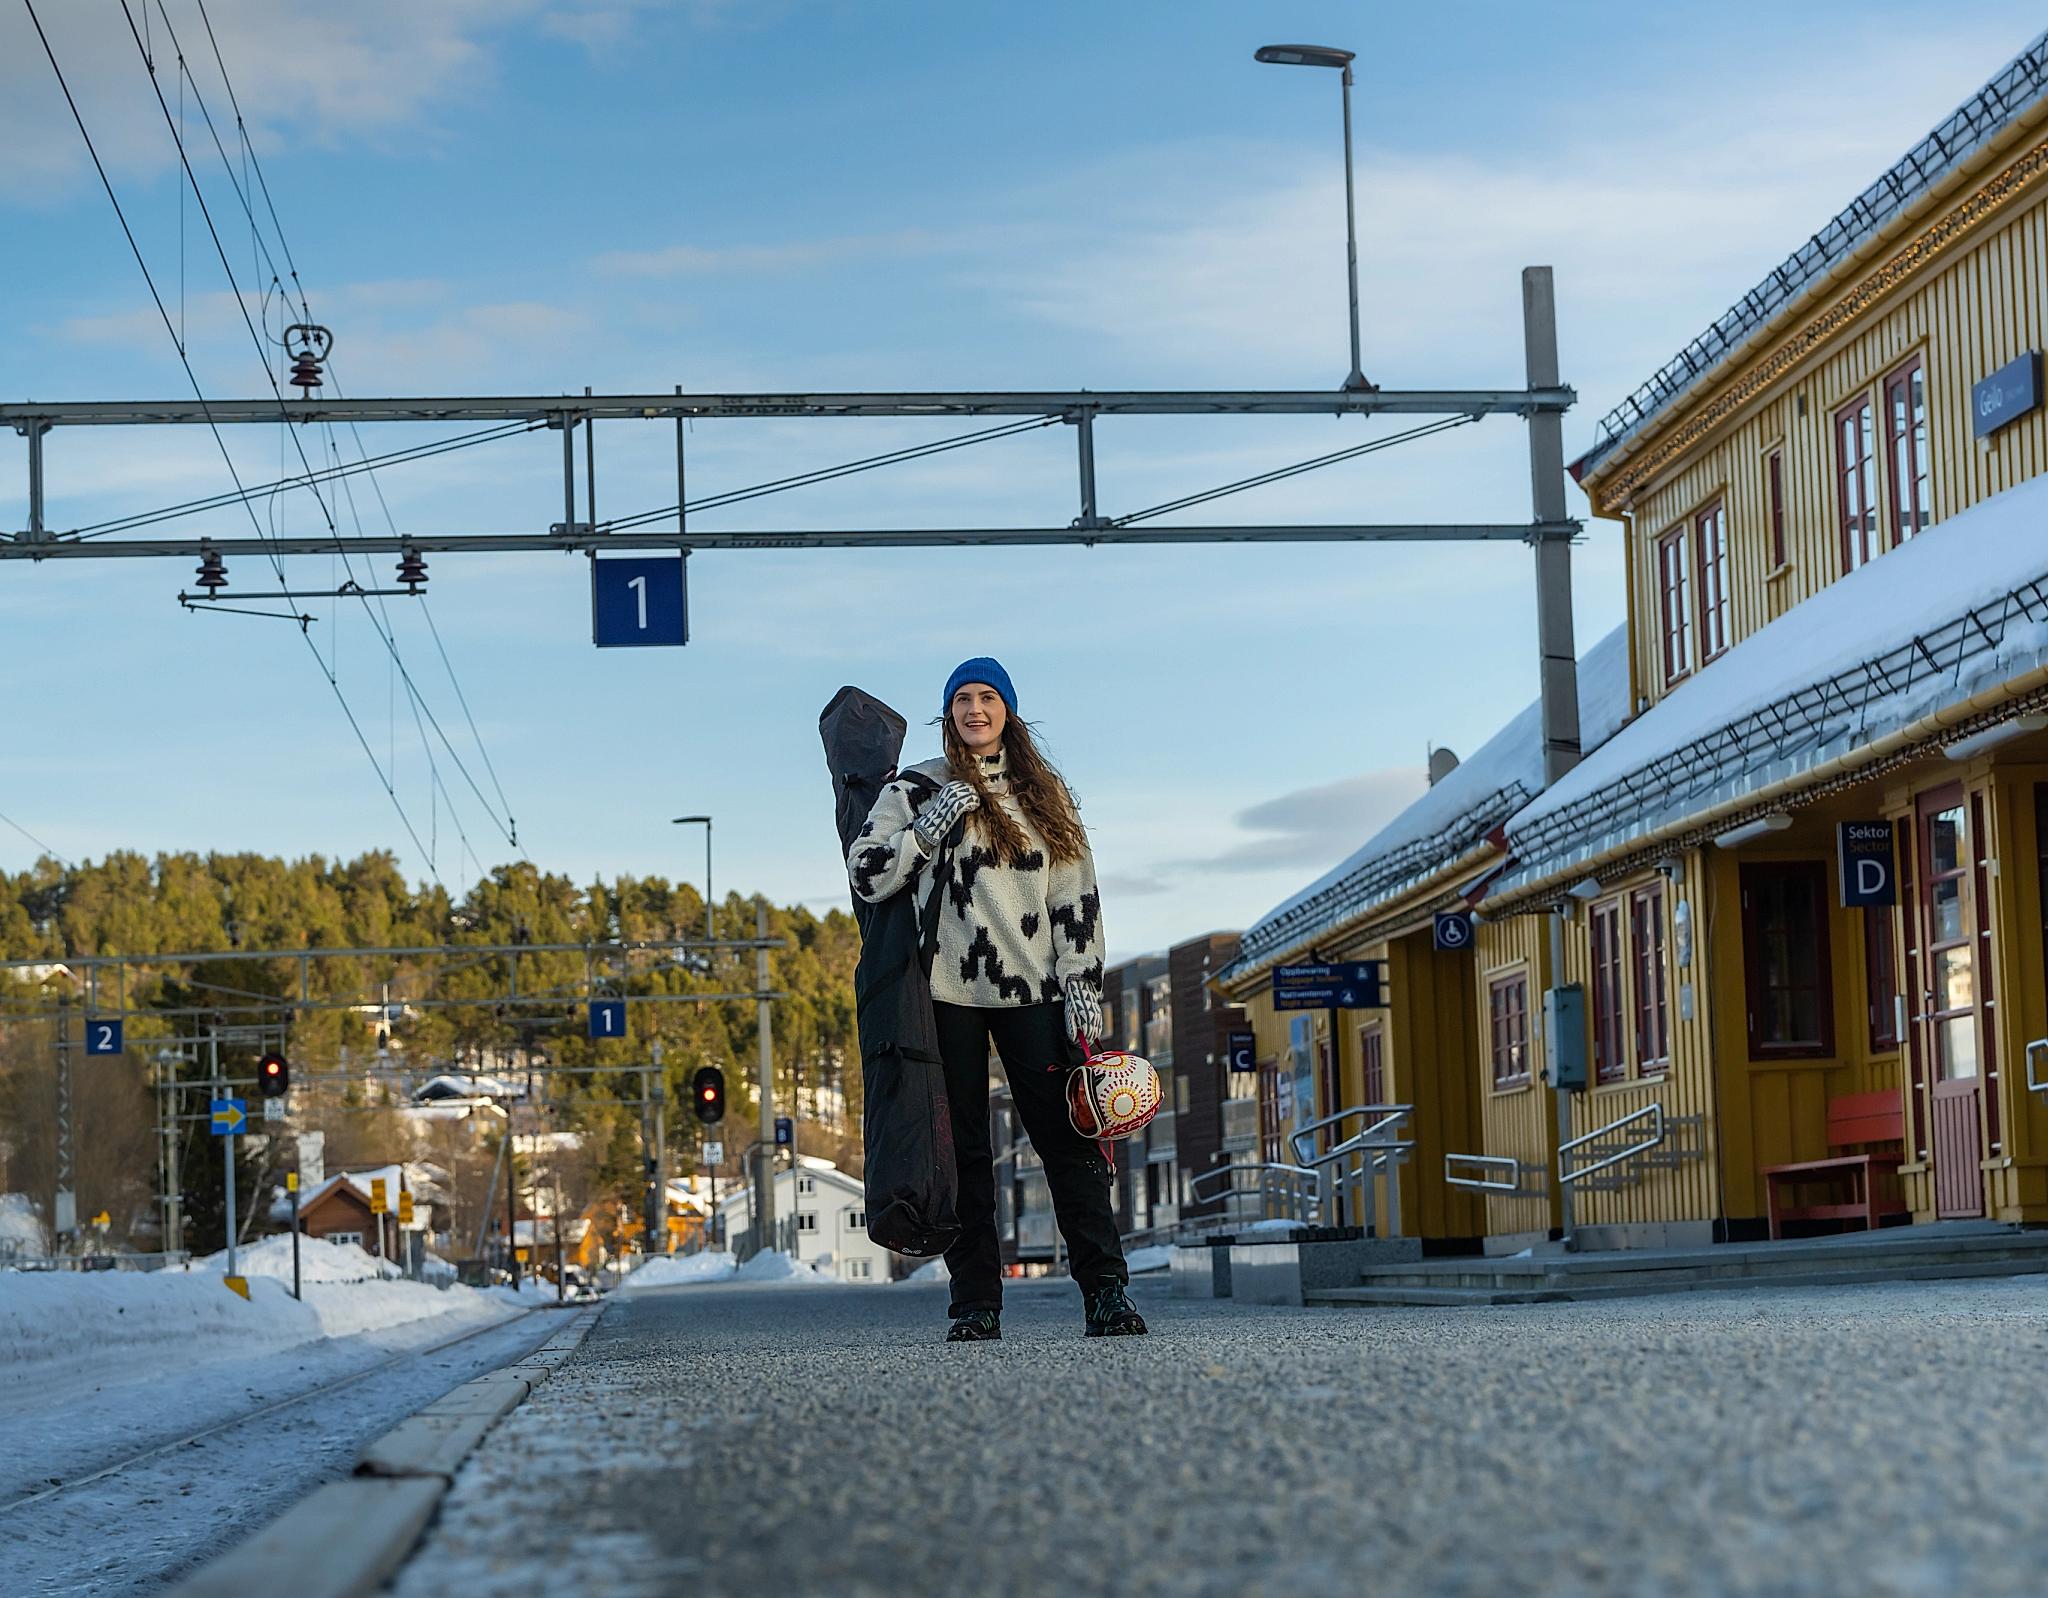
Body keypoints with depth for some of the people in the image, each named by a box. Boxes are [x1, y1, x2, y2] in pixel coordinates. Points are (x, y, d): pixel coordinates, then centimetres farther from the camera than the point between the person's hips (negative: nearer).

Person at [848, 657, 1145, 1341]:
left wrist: (1083, 983, 2)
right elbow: (866, 877, 1)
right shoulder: (917, 788, 7)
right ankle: (975, 1303, 2)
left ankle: (1105, 1290, -6)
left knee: (1069, 1138, -6)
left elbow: (1076, 892, 11)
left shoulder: (1044, 792, 14)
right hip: (948, 992, -1)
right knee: (964, 1150, 0)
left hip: (1032, 990, 1)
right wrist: (926, 830, -13)